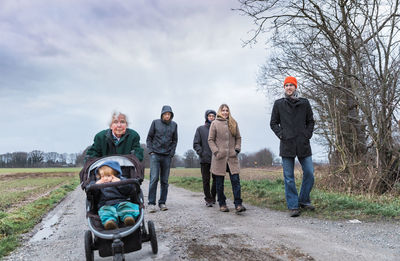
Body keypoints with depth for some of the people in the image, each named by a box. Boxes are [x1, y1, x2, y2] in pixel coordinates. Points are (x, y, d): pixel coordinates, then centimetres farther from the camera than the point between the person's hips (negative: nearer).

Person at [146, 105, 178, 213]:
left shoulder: (174, 125, 8)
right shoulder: (155, 123, 3)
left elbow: (175, 140, 13)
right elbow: (149, 138, 7)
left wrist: (171, 153, 2)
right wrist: (151, 151, -3)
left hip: (167, 156, 2)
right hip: (155, 155, -2)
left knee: (165, 181, 5)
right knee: (154, 179, -10)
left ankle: (162, 203, 13)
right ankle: (151, 203, -5)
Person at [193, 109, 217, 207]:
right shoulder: (200, 129, 8)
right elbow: (196, 144, 4)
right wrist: (201, 153, -7)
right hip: (205, 160, -1)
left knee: (216, 179, 3)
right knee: (206, 180, 0)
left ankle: (213, 197, 21)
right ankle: (208, 199, 9)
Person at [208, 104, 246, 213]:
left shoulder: (234, 123, 11)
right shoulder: (214, 123, 2)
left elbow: (238, 138, 16)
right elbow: (210, 140, 2)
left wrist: (237, 149, 2)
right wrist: (216, 151, -9)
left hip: (232, 157, 2)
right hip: (219, 158, -2)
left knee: (236, 180, -5)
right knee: (219, 182, 5)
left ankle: (238, 204, -3)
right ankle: (222, 204, 17)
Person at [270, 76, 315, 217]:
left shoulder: (304, 103, 8)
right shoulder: (279, 104, 5)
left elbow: (310, 121, 15)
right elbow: (273, 123, 10)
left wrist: (307, 135, 1)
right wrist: (281, 135, -3)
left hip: (303, 144, 2)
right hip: (287, 144, -1)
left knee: (309, 173, 2)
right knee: (289, 178, 1)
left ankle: (304, 200, 22)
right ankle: (293, 206, 9)